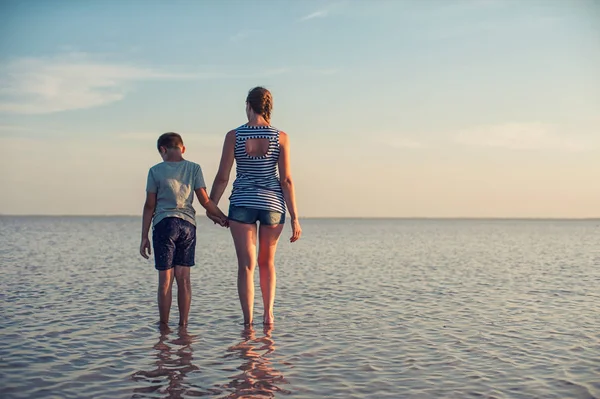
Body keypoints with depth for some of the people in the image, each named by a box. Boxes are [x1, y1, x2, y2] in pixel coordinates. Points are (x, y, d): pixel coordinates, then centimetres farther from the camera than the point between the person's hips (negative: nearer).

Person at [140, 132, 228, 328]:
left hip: (164, 224, -2)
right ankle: (183, 323, 11)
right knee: (183, 278, 8)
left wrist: (144, 237, 6)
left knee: (165, 279, 2)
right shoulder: (194, 168, 4)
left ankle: (164, 325, 8)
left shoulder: (155, 171, 0)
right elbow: (205, 200, -1)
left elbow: (149, 206, 1)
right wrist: (222, 217, 12)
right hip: (188, 224, 2)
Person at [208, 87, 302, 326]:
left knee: (246, 265, 3)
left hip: (242, 203, -1)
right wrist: (294, 218, -3)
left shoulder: (234, 136, -5)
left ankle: (248, 322, 1)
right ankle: (268, 314, 14)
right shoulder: (280, 137, -4)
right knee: (267, 262, 20)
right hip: (272, 203, 1)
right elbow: (286, 181, -7)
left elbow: (222, 177, -4)